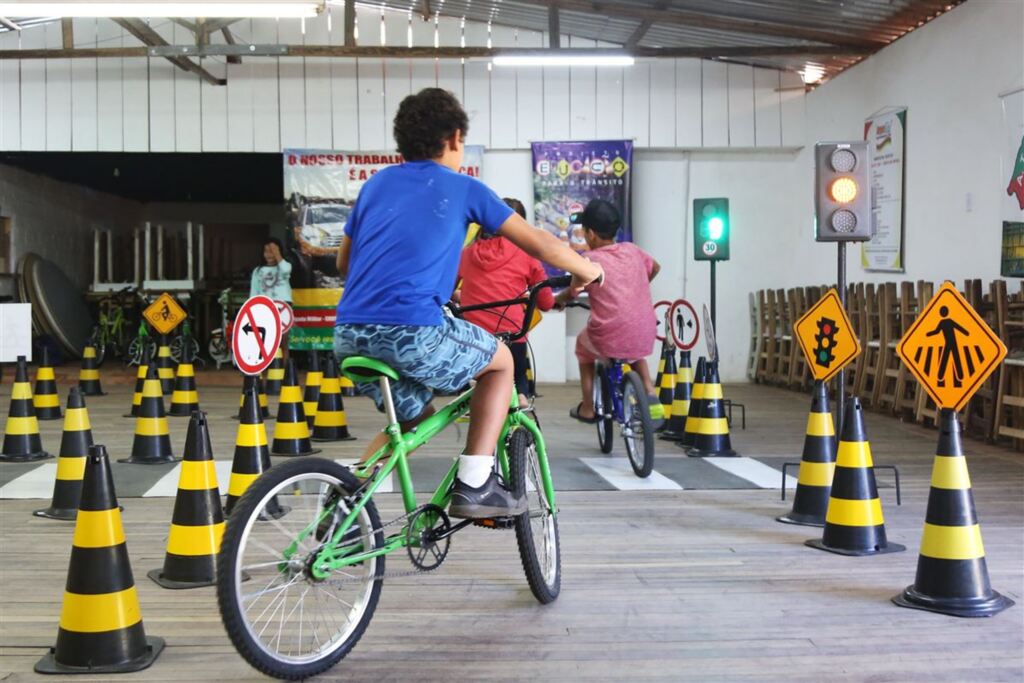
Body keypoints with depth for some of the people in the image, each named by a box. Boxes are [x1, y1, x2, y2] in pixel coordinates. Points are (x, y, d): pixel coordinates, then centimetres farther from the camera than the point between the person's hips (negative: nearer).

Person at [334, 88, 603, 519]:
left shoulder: (377, 183, 21)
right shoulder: (463, 188, 8)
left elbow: (344, 263, 29)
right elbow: (539, 245, 11)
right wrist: (588, 270, 28)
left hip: (349, 335, 6)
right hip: (411, 331, -6)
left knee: (413, 418, 30)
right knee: (501, 360, 21)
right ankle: (474, 486, 12)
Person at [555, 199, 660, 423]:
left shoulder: (589, 259, -5)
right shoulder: (632, 250, 9)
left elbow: (572, 293, 0)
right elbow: (655, 268, 28)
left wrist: (556, 301, 21)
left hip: (609, 337, -4)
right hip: (644, 336, 4)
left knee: (583, 345, 30)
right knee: (634, 353, 40)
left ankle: (588, 408, 29)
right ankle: (650, 392, 21)